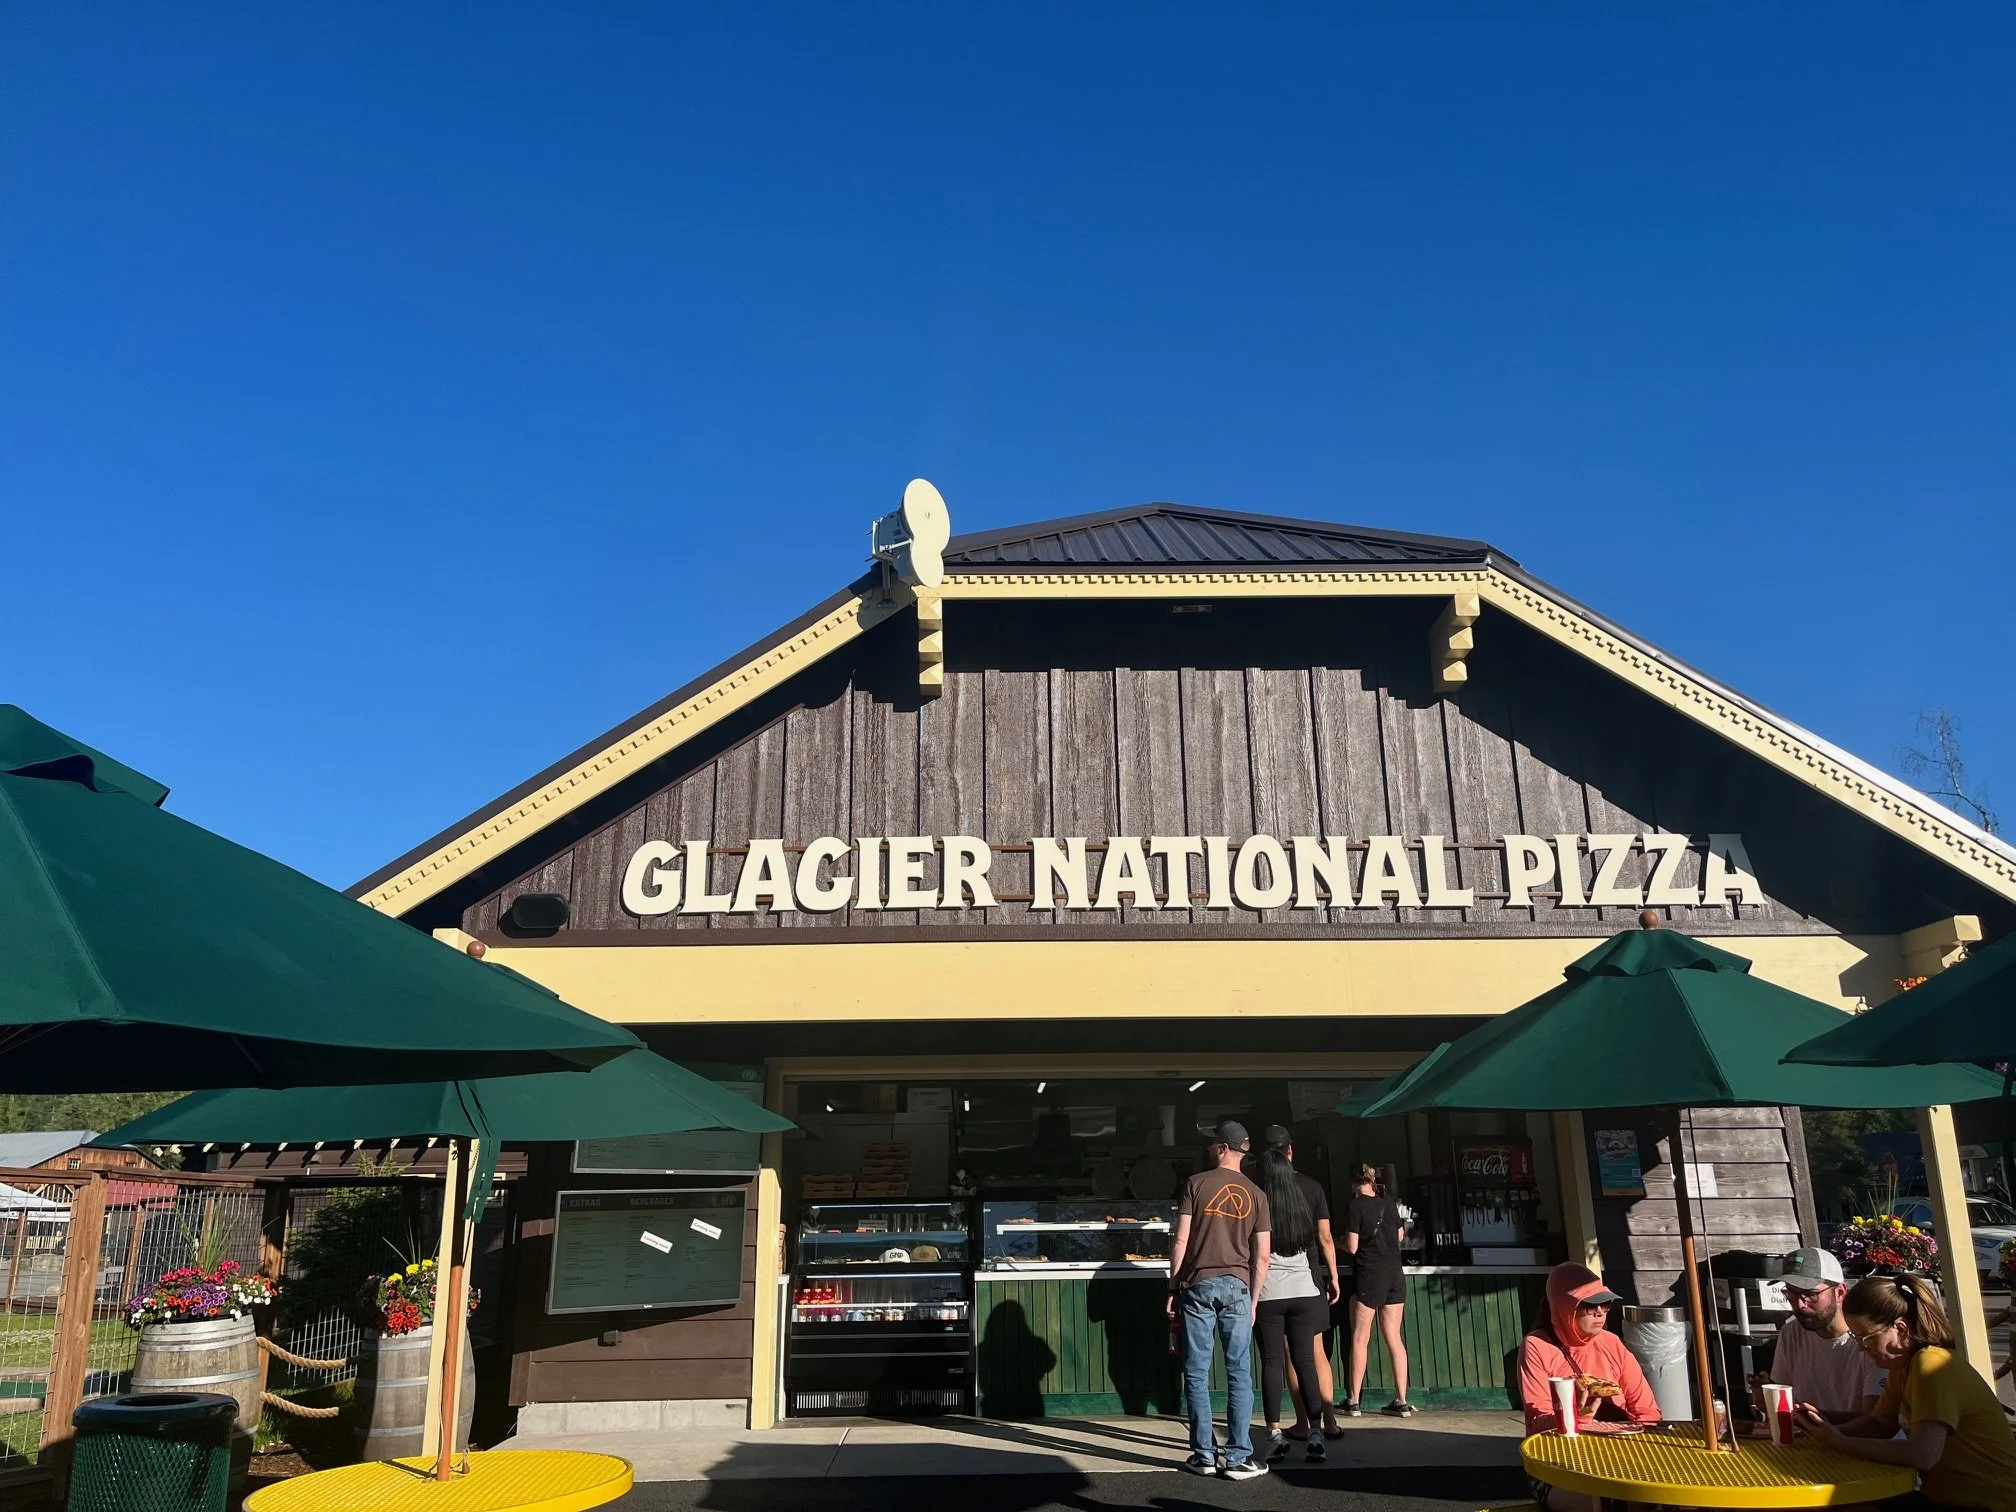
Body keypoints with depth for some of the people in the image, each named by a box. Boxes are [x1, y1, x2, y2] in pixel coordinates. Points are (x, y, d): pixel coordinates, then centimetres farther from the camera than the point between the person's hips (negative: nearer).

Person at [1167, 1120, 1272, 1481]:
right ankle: (1238, 1458, 3)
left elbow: (1181, 1241, -4)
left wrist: (1173, 1288, 3)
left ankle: (1204, 1454, 7)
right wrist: (1253, 1300, 13)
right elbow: (1262, 1256, 5)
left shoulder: (1196, 1184, -1)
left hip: (1198, 1285, -2)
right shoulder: (1255, 1194, 7)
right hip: (1237, 1286, 2)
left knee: (1197, 1373, 5)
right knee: (1239, 1374, 4)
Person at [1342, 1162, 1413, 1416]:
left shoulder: (1356, 1205, -9)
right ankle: (1401, 1401, 6)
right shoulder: (1389, 1203, 6)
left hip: (1367, 1276, -5)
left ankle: (1354, 1402, 2)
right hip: (1394, 1276, 5)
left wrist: (1340, 1241, 8)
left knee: (1360, 1338, 2)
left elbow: (1352, 1247, -12)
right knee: (1393, 1338, 8)